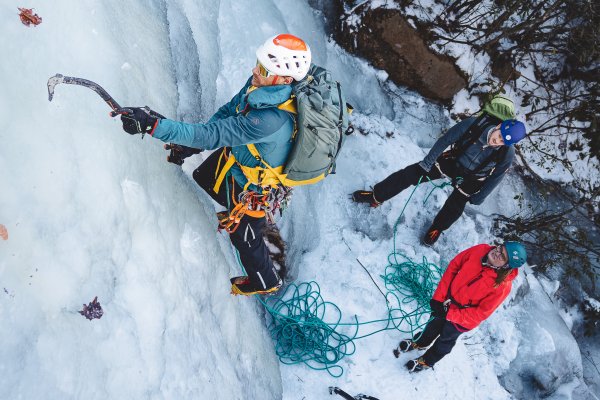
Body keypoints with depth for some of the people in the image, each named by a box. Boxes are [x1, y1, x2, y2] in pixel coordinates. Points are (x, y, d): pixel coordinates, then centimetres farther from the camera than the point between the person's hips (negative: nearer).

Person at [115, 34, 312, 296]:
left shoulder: (273, 120, -46)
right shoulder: (259, 85, -20)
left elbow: (213, 135, -48)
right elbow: (228, 111, -3)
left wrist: (155, 125, -50)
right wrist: (191, 145, -8)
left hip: (252, 186, -8)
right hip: (235, 155, 8)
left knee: (243, 236, 16)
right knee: (203, 177, 31)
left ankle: (266, 284, 48)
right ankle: (237, 212, 62)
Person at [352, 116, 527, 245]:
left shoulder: (507, 154, -30)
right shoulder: (474, 124, -33)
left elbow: (494, 177, -11)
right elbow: (445, 140, -19)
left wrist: (477, 199, 0)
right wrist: (427, 163, -14)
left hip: (471, 180, 0)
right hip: (452, 161, 1)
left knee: (453, 209, 4)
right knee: (410, 173, -4)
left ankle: (436, 229, 40)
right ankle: (376, 197, 12)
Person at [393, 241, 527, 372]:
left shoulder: (503, 285, -35)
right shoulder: (480, 250, -25)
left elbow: (481, 313, -26)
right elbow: (453, 266, -13)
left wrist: (449, 315, -24)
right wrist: (438, 297, -14)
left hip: (464, 319, -3)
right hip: (447, 302, 3)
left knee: (445, 339, 24)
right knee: (433, 326, 29)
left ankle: (427, 361, 53)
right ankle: (421, 343, 62)